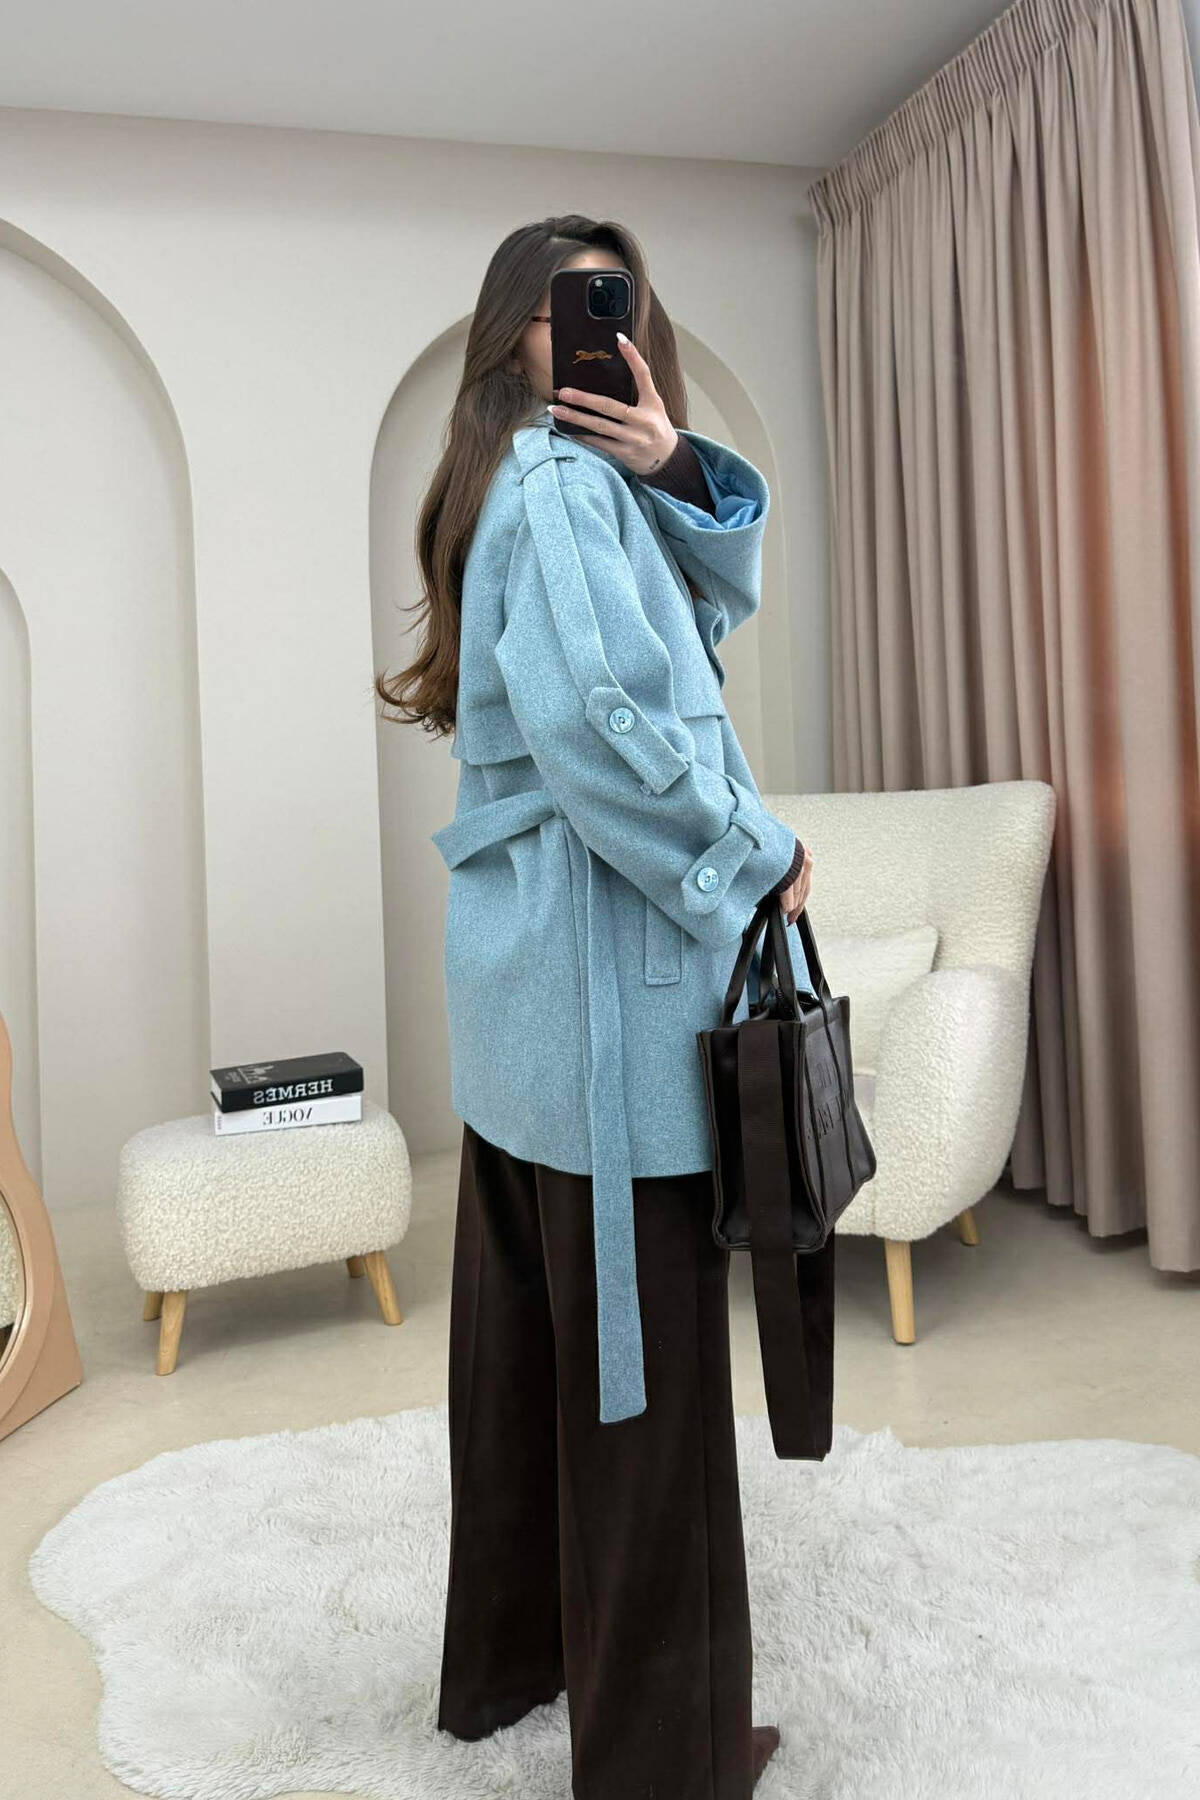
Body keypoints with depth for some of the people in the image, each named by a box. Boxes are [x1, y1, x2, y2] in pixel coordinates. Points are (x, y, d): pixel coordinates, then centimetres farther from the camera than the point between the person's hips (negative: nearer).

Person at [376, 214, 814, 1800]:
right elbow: (598, 718, -23)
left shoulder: (597, 480, 19)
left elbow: (723, 597, 13)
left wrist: (678, 467, -3)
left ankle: (509, 1653, 36)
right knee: (642, 1357, 1)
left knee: (531, 1335, 18)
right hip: (612, 972, -10)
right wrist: (756, 853, -12)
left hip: (533, 978, 10)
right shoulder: (559, 480, -11)